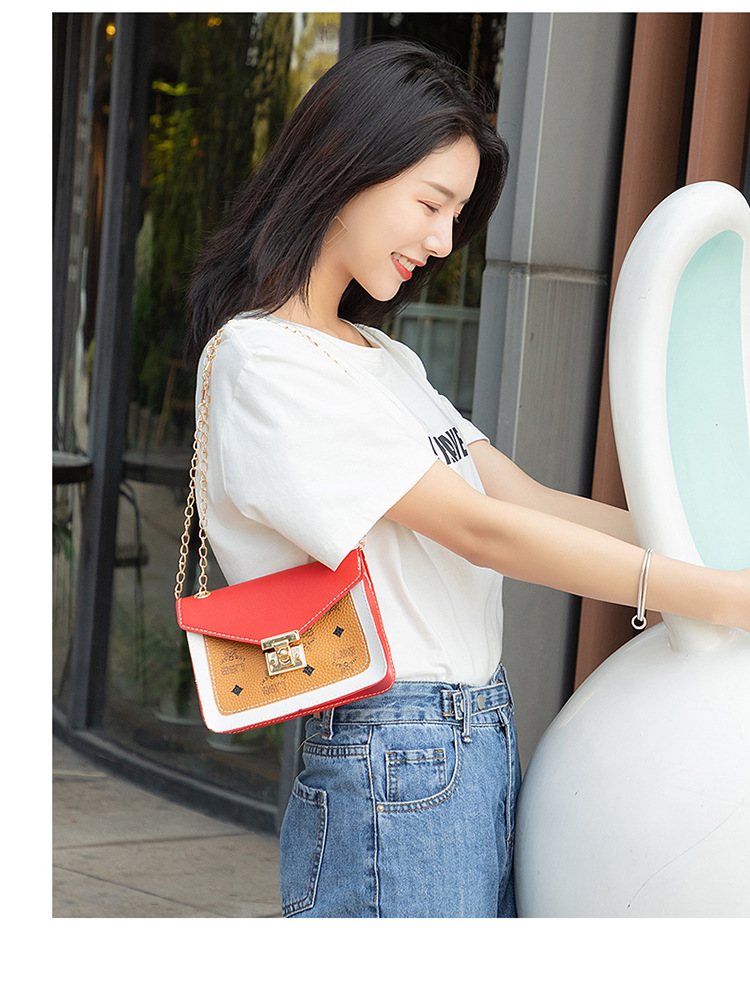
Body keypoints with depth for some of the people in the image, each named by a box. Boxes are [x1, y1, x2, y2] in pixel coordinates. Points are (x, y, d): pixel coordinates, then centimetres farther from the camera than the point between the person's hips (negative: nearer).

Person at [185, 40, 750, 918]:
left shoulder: (381, 356, 18)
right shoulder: (264, 362, -12)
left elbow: (526, 497, 12)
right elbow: (480, 531, -15)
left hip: (484, 747, 8)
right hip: (393, 770, -8)